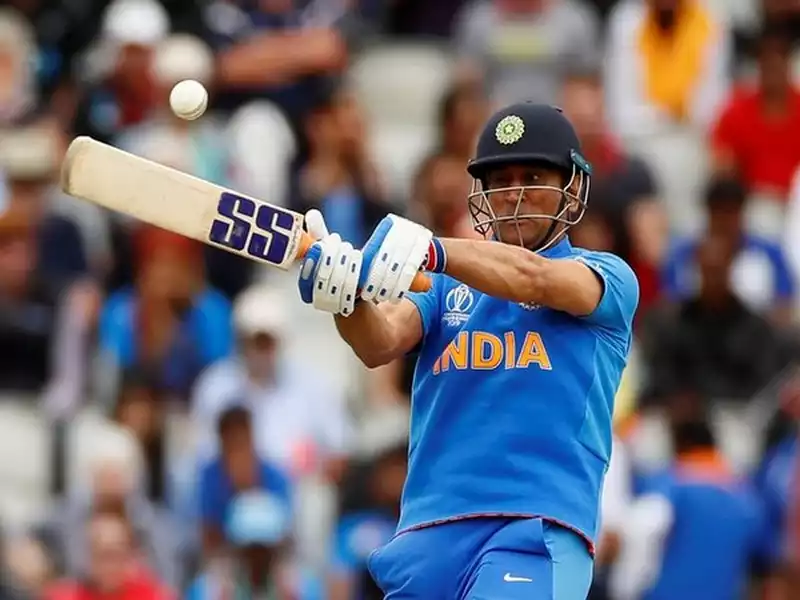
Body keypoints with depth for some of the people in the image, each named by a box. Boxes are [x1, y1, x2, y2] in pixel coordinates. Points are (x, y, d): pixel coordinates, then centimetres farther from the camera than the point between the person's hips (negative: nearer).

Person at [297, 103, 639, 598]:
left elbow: (533, 279, -13)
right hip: (427, 534, 4)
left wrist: (430, 250, -31)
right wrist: (345, 293, -23)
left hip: (538, 528, -4)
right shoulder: (447, 284, 20)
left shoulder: (610, 279, 9)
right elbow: (381, 342, 0)